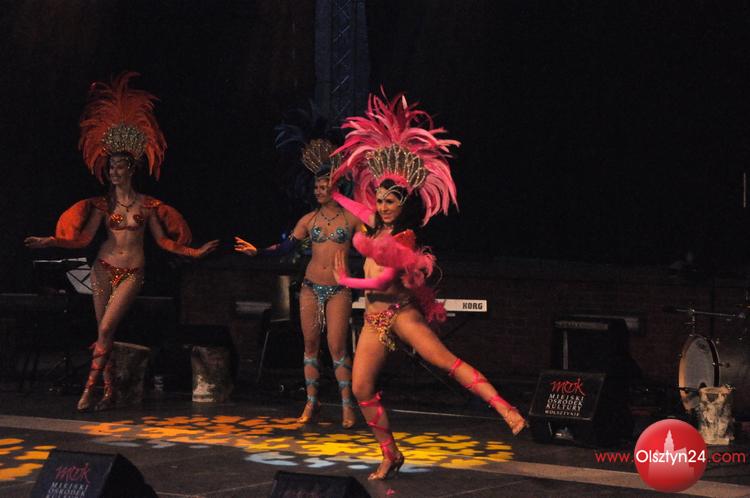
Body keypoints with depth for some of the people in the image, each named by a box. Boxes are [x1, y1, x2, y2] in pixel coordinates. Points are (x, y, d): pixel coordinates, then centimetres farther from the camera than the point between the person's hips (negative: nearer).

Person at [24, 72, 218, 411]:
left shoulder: (146, 204, 3)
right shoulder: (103, 204, 5)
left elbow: (163, 240, 7)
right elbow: (83, 238, 0)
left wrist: (196, 252, -1)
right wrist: (48, 242, -11)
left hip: (132, 273, -2)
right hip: (104, 268, 2)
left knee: (106, 328, -14)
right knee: (104, 332, 2)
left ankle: (90, 388, -12)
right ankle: (109, 393, 8)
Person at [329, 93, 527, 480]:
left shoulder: (405, 238, -10)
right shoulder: (376, 223, 8)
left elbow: (382, 280, -17)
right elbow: (354, 205, 31)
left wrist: (344, 281, -7)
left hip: (401, 311, -6)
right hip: (374, 317, 7)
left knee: (444, 359, -22)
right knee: (361, 389, -1)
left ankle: (505, 409, -30)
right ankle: (390, 455, 10)